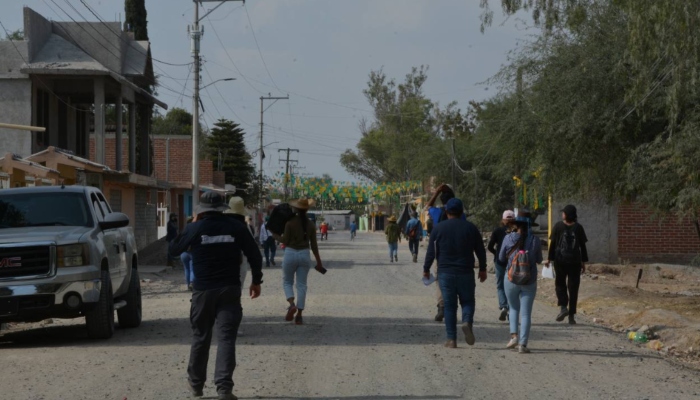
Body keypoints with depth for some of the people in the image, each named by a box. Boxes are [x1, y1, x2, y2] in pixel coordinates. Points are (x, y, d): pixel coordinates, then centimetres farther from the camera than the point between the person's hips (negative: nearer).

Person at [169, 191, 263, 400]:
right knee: (226, 337, -3)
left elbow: (175, 249, 12)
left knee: (200, 337, 14)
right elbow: (254, 255, 2)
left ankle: (196, 383, 25)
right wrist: (256, 281, 14)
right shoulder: (236, 227, -1)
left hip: (203, 290, 0)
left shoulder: (195, 228, -3)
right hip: (230, 289, 0)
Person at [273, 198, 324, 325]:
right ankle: (299, 315, 3)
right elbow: (314, 245, 3)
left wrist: (275, 235, 9)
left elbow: (285, 241, -8)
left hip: (290, 254, -3)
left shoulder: (290, 222, -10)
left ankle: (292, 304, -13)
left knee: (287, 282, 13)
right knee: (301, 285, 7)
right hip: (305, 255, 3)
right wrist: (318, 262, 10)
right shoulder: (310, 224, 1)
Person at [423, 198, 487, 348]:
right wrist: (482, 269, 17)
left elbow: (431, 251, 0)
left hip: (445, 273, 0)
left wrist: (426, 269, 11)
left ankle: (451, 339, 2)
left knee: (449, 305, 6)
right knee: (468, 301, 12)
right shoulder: (471, 228, 2)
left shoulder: (438, 228, 0)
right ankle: (467, 322, -19)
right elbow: (480, 251, 6)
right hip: (466, 273, 0)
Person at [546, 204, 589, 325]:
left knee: (560, 284, 14)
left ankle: (563, 307, -9)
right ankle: (571, 316, 5)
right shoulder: (578, 228, 1)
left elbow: (553, 244, -2)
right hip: (575, 261, 1)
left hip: (560, 260, -1)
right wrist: (583, 262, 12)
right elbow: (583, 246, 4)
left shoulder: (558, 226, -4)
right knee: (573, 288, 6)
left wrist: (549, 259, 4)